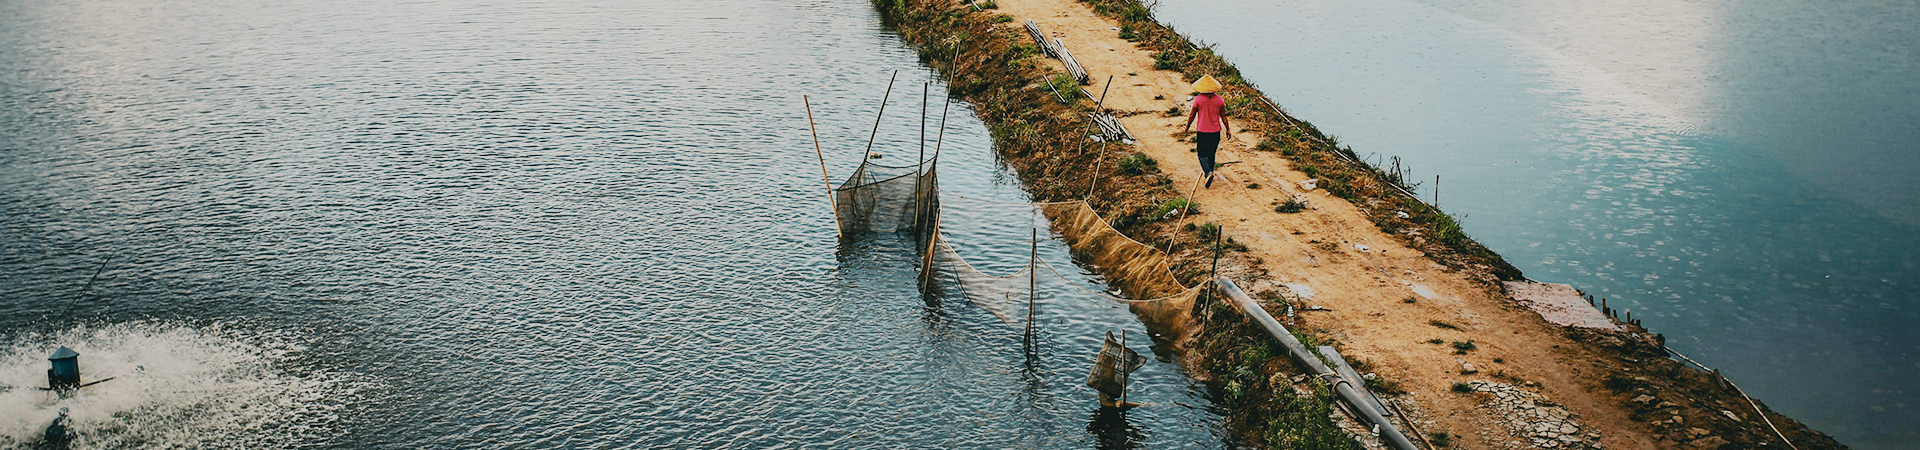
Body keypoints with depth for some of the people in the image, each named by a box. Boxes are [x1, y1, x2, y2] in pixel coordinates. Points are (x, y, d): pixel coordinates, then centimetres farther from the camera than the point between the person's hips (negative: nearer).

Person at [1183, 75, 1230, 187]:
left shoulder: (1198, 99, -11)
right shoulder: (1219, 100, -3)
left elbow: (1192, 115, -3)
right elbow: (1223, 116, 4)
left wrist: (1187, 126, 14)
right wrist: (1228, 130, 16)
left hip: (1202, 132, -3)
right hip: (1216, 132, 3)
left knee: (1202, 155, 2)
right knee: (1211, 154, 19)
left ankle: (1208, 173, -22)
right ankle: (1209, 173, 28)